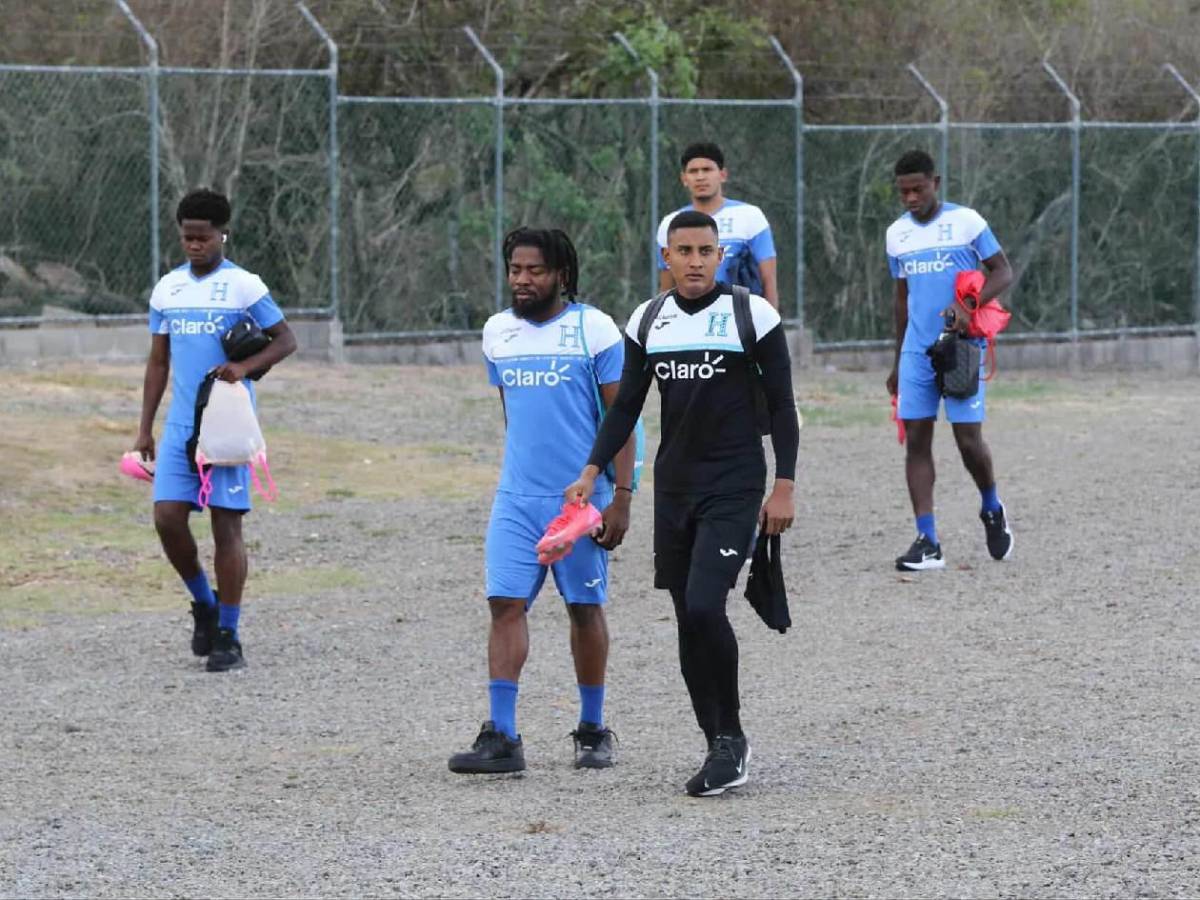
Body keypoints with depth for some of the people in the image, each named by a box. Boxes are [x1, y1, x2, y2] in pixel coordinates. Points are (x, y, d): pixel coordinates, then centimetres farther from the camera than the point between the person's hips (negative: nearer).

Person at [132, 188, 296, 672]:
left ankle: (227, 636, 3)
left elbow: (285, 340, -1)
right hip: (180, 427, 4)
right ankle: (204, 605, 18)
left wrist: (245, 367, -19)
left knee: (226, 525, -3)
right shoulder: (167, 289, 9)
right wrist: (144, 430, 12)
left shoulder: (244, 286, -5)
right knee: (168, 517, -6)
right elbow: (158, 362, 15)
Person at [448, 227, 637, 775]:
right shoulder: (497, 333, 9)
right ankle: (502, 738, -9)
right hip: (516, 497, 4)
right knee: (505, 604, -7)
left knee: (585, 607, 6)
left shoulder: (594, 329, -5)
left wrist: (621, 495, -10)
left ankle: (593, 731, 18)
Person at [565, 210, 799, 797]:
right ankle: (722, 748, 14)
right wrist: (593, 472, 2)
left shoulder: (752, 316, -6)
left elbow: (781, 404, -3)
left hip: (734, 489, -5)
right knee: (690, 622, 5)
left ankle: (730, 736, -5)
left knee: (704, 606, -20)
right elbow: (626, 404, 13)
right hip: (674, 489, 5)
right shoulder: (647, 321, 7)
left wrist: (784, 486, -9)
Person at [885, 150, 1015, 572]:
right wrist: (898, 363, 22)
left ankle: (993, 510, 23)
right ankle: (927, 543, -4)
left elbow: (1003, 273, -2)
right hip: (917, 351, 5)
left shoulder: (966, 221, -3)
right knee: (916, 438, -4)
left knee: (968, 437, -6)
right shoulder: (897, 234, 12)